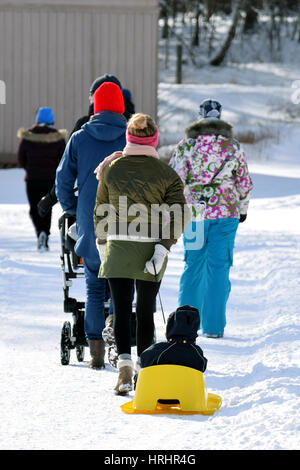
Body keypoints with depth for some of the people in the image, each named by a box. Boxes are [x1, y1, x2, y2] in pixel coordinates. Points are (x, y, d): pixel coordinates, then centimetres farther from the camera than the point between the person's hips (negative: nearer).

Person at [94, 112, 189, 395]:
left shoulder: (111, 168, 1)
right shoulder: (166, 174, -2)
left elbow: (100, 212, 8)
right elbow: (178, 214, -10)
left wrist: (103, 244, 19)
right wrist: (163, 247, -11)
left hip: (118, 247, 0)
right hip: (151, 250, 0)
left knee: (121, 309, 0)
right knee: (145, 310, 12)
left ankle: (124, 363, -18)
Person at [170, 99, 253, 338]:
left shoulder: (186, 146, -3)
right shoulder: (233, 147, 0)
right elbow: (245, 183, 8)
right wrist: (243, 208, 24)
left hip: (194, 214, 0)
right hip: (225, 214, 0)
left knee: (193, 267, 13)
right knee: (219, 268, 3)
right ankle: (213, 326, 1)